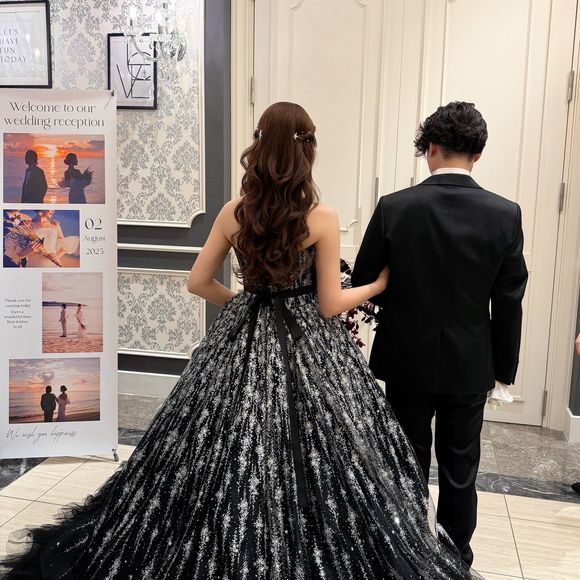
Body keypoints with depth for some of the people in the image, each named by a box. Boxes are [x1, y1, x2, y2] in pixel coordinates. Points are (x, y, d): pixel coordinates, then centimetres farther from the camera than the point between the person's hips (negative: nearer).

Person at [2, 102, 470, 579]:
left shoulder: (234, 213, -2)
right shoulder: (322, 218, -12)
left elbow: (198, 283, 5)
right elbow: (329, 305, -9)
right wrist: (380, 284, 6)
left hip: (244, 342, 4)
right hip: (306, 347, -3)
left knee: (227, 456, 16)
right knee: (309, 462, 9)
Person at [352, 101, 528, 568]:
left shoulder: (394, 208, -13)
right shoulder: (505, 214, -11)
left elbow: (363, 283, -5)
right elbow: (509, 303, -7)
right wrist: (504, 366, 6)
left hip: (407, 361, 0)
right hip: (469, 365, 1)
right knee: (460, 467, 17)